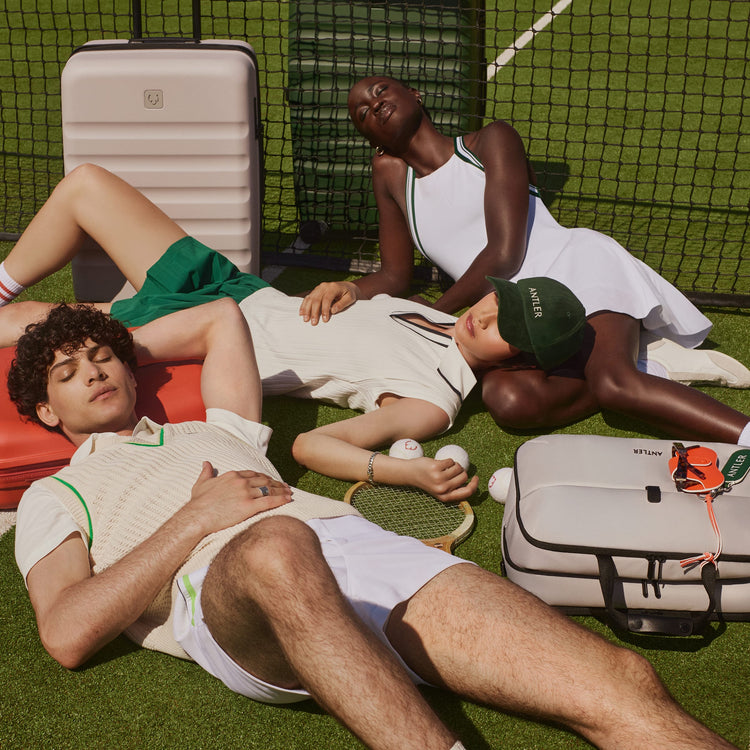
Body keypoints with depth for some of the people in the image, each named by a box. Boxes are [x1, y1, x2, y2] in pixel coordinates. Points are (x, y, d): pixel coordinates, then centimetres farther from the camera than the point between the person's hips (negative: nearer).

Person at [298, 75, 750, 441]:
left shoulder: (492, 141, 4)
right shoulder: (390, 173, 17)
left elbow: (503, 255, -7)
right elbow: (396, 275, 19)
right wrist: (352, 291, -4)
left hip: (576, 265, -3)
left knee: (613, 384, -35)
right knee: (508, 399, -33)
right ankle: (646, 366, -19)